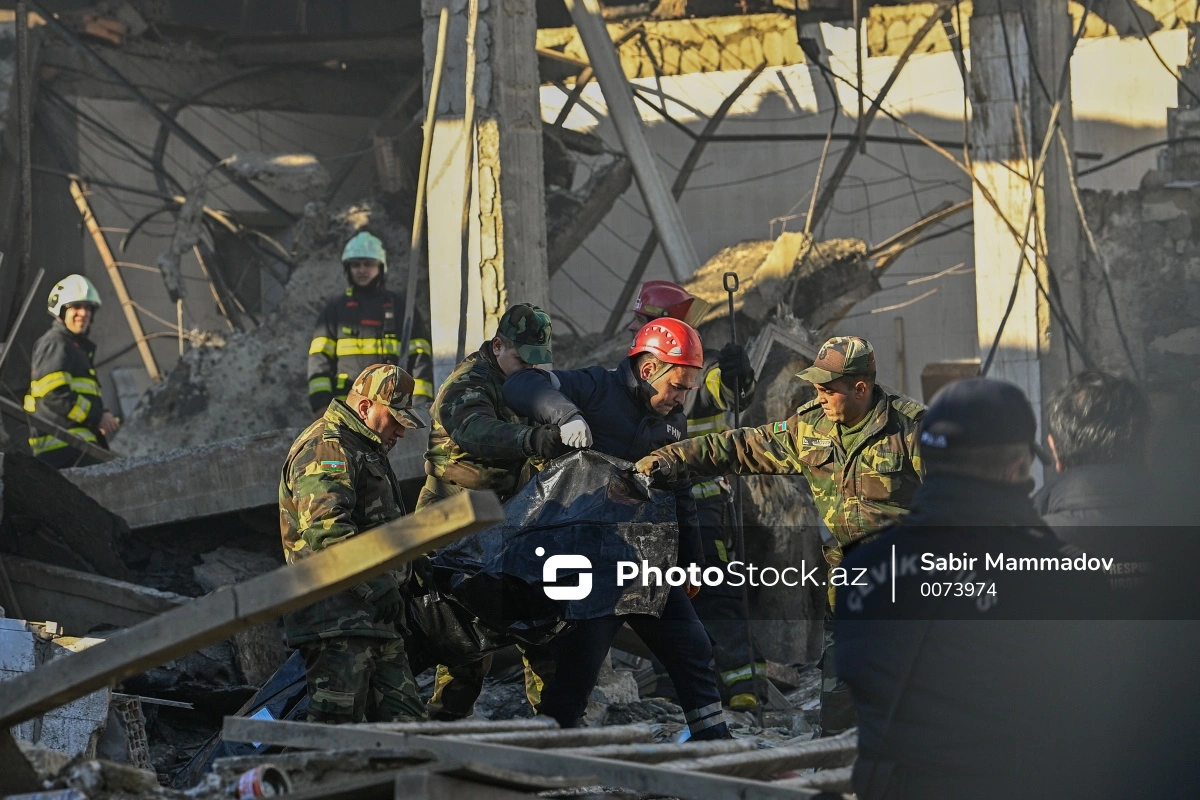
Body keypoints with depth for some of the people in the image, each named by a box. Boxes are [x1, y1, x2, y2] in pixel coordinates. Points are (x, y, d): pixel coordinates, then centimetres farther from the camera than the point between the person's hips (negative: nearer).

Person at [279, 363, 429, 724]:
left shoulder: (363, 450, 27)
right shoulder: (327, 448, -10)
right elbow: (326, 529, -22)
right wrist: (378, 587, -23)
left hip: (373, 618, 11)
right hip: (337, 616, -11)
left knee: (404, 718, 8)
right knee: (337, 725, -14)